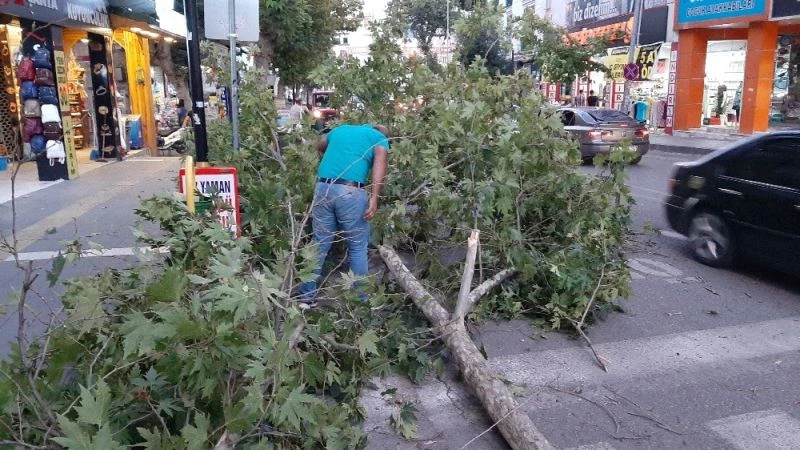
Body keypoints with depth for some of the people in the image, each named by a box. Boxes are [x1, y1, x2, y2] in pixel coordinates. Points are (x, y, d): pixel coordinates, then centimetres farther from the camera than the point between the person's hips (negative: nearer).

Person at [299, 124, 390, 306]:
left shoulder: (340, 129, 28)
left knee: (319, 244, 13)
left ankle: (307, 296, 20)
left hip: (323, 188, 4)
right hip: (351, 192, -4)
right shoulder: (379, 138, 13)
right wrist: (374, 198, -17)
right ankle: (361, 299, 15)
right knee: (357, 247, 8)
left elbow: (319, 146, 44)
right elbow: (380, 163, -6)